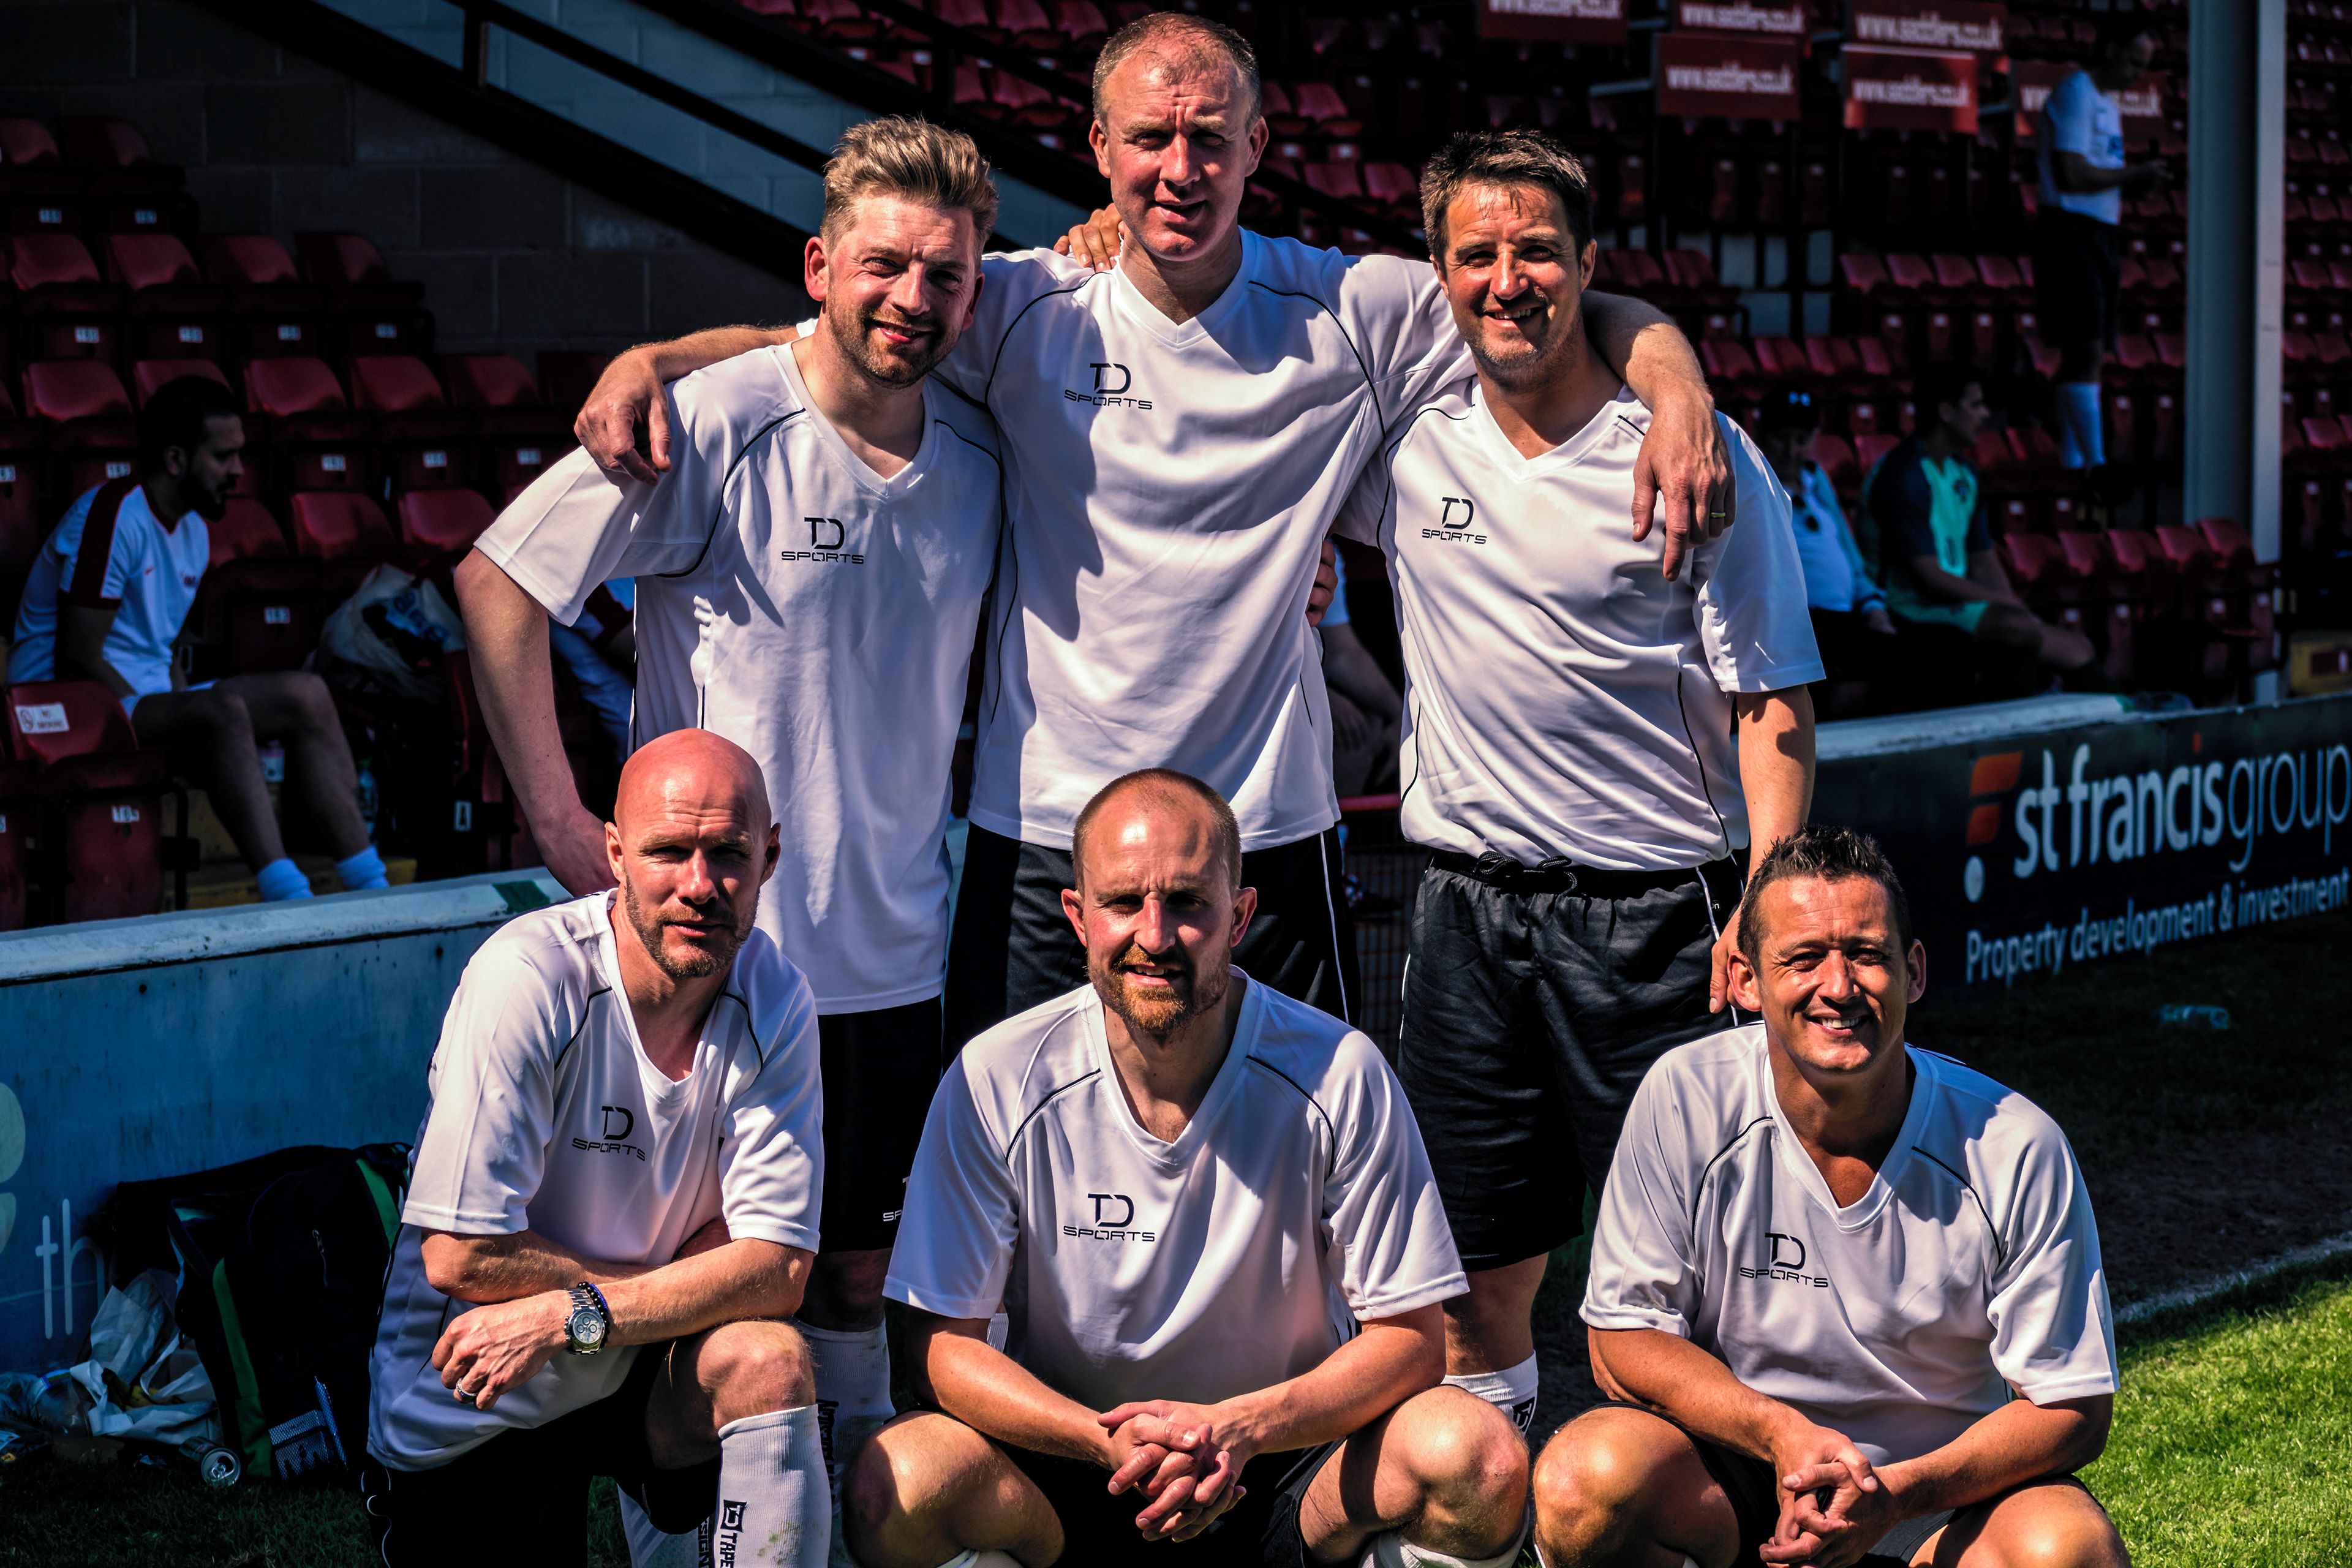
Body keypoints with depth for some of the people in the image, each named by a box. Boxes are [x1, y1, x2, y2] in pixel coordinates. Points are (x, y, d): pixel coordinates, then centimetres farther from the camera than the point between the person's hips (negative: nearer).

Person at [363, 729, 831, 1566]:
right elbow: (462, 1255, -23)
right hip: (466, 1414, -2)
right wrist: (685, 1282, -14)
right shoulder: (527, 978, -22)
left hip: (648, 1372, 2)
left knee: (768, 1359, -26)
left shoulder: (774, 1002, -10)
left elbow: (777, 1267, -15)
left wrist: (572, 1316, -26)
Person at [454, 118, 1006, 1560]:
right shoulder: (711, 427, -13)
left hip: (896, 948, 5)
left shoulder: (981, 458, 4)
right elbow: (500, 583, -9)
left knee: (863, 1271, 15)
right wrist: (560, 820, -11)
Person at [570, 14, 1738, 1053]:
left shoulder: (1347, 313, -3)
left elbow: (1595, 316, 4)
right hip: (1041, 837, 0)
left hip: (1269, 837, 0)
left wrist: (1677, 388, -15)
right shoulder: (1024, 310, -2)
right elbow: (795, 345, 5)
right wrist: (648, 360, -12)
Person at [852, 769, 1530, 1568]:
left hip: (1287, 1461, 0)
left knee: (1478, 1462, -29)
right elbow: (944, 1347, -9)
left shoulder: (1337, 1074, -11)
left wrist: (1243, 1427, -27)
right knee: (899, 1487, -30)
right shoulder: (996, 1083, -10)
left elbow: (1406, 1338, -8)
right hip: (1073, 1468, 1)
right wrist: (1111, 1441, -27)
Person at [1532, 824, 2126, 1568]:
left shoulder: (2014, 1147, -15)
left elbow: (2074, 1407, -11)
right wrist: (1781, 1434, -26)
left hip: (1942, 1489, 0)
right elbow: (1623, 1340, -9)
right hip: (1736, 1465, 0)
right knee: (1588, 1480, -31)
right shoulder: (1686, 1100, -15)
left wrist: (1896, 1494, -27)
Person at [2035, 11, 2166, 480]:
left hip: (2100, 235, 10)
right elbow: (2071, 175, -19)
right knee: (2086, 349, -13)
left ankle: (2071, 462, 11)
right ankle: (2096, 462, -16)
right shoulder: (2076, 94, -10)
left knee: (2089, 354, 8)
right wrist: (2133, 176, -11)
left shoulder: (2108, 102, 20)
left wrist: (2134, 185, 5)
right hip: (2071, 231, -10)